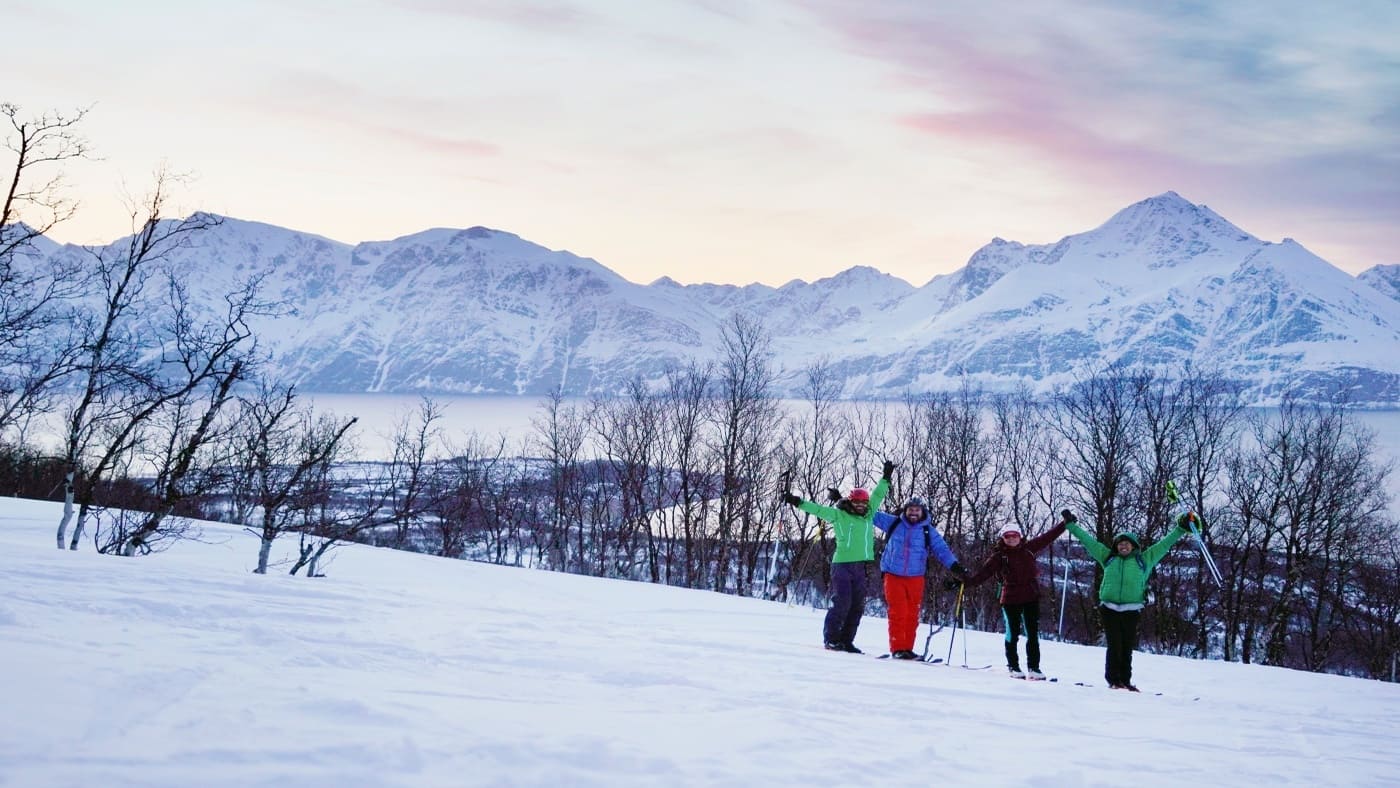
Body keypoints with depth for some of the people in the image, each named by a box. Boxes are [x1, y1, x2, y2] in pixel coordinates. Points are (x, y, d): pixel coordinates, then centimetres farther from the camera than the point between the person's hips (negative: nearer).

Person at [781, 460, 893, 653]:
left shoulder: (868, 515, 14)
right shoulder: (839, 515, 0)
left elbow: (877, 496, 20)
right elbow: (818, 509, -5)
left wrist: (885, 478, 19)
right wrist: (797, 502, -14)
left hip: (861, 566, 6)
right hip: (842, 564, -6)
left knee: (857, 606, 6)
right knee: (842, 603, -10)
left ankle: (846, 641, 12)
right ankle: (830, 639, -1)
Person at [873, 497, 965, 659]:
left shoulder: (928, 531, 4)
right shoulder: (893, 523, 4)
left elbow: (942, 549, -3)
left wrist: (954, 566, -17)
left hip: (915, 577, 2)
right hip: (893, 576, -2)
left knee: (912, 615, 3)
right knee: (898, 612, -8)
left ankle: (907, 649, 12)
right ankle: (897, 649, -4)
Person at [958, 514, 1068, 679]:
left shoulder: (1028, 549, 6)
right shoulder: (999, 556, -2)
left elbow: (1047, 537, 14)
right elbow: (983, 572, -10)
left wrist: (1065, 524, 15)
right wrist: (966, 581, -23)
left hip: (1031, 597, 2)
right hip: (1011, 598, -2)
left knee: (1033, 634, 3)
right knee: (1013, 634, 6)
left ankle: (1033, 668, 9)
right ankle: (1013, 666, 18)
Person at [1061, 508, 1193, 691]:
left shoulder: (1143, 560, 13)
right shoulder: (1108, 558, 16)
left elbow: (1164, 544, 15)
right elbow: (1088, 540, 20)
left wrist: (1180, 528, 12)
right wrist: (1071, 525, 23)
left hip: (1131, 610, 0)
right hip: (1109, 608, 0)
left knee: (1127, 648, 3)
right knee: (1114, 646, -5)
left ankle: (1125, 681, 9)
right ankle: (1113, 680, 0)